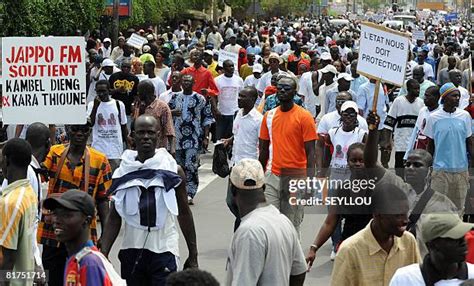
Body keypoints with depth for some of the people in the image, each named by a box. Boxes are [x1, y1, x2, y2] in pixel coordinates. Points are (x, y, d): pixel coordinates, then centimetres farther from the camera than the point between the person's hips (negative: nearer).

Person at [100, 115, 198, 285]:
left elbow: (184, 214, 5)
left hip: (163, 252, -2)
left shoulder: (173, 170, 0)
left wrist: (193, 256, 4)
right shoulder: (123, 172, 4)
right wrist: (103, 254, -6)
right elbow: (114, 218, 5)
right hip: (131, 251, 2)